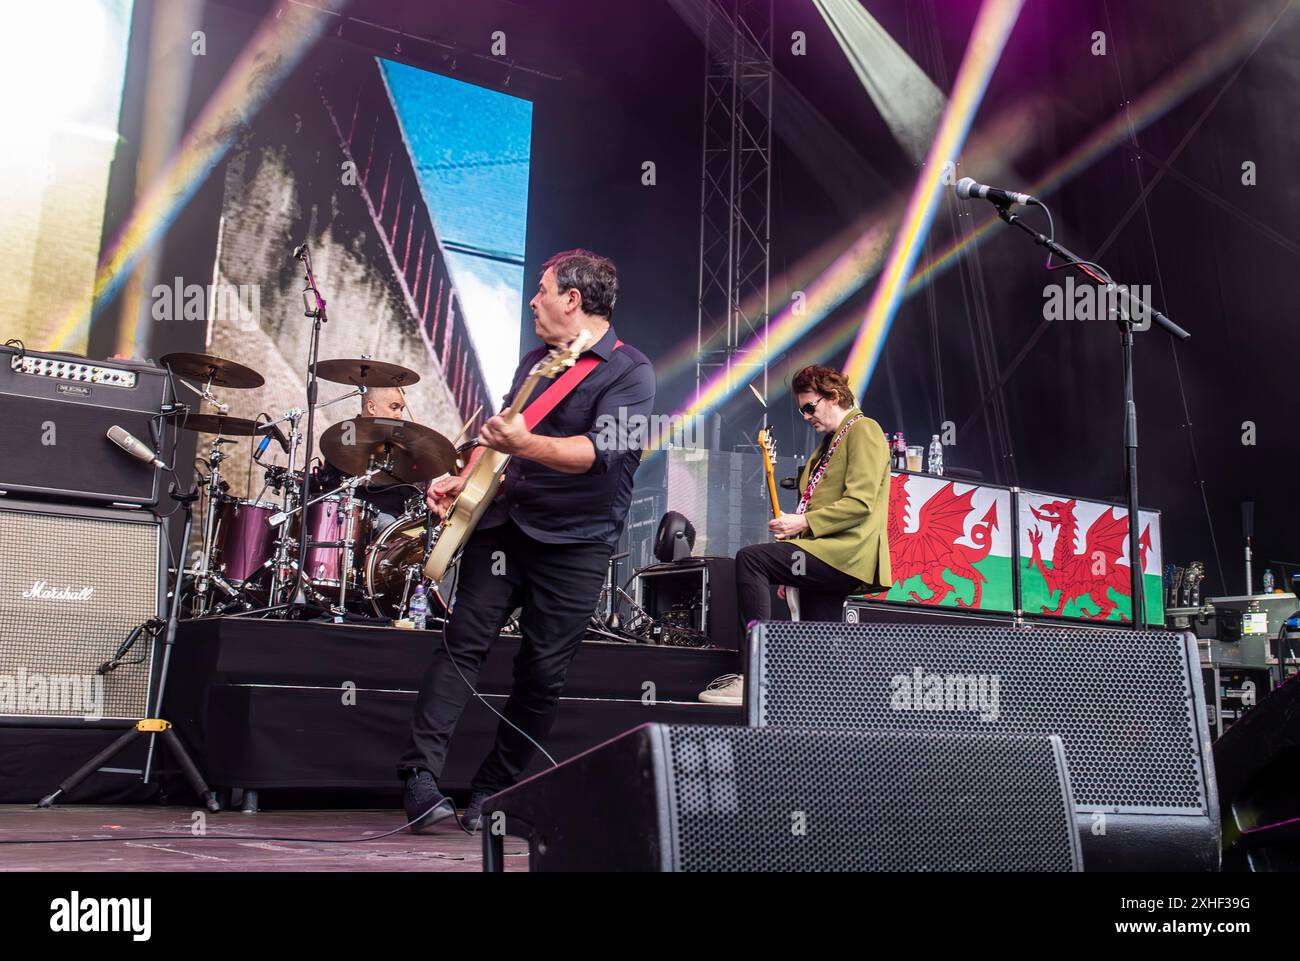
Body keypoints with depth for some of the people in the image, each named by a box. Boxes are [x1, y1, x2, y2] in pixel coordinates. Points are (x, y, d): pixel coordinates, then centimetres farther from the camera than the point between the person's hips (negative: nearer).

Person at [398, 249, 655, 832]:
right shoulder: (536, 360, 15)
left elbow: (601, 452, -22)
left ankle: (492, 793, 13)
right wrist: (464, 480, 10)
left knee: (543, 674, 0)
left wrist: (524, 444, -33)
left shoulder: (630, 372, -8)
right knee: (463, 641, -7)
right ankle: (421, 774, -9)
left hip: (576, 545, -5)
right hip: (504, 522, 5)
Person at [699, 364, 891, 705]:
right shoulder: (831, 441, 26)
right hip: (828, 558, 10)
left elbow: (859, 503, -16)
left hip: (847, 555, -10)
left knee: (750, 558, -23)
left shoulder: (863, 430, -3)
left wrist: (803, 522, -19)